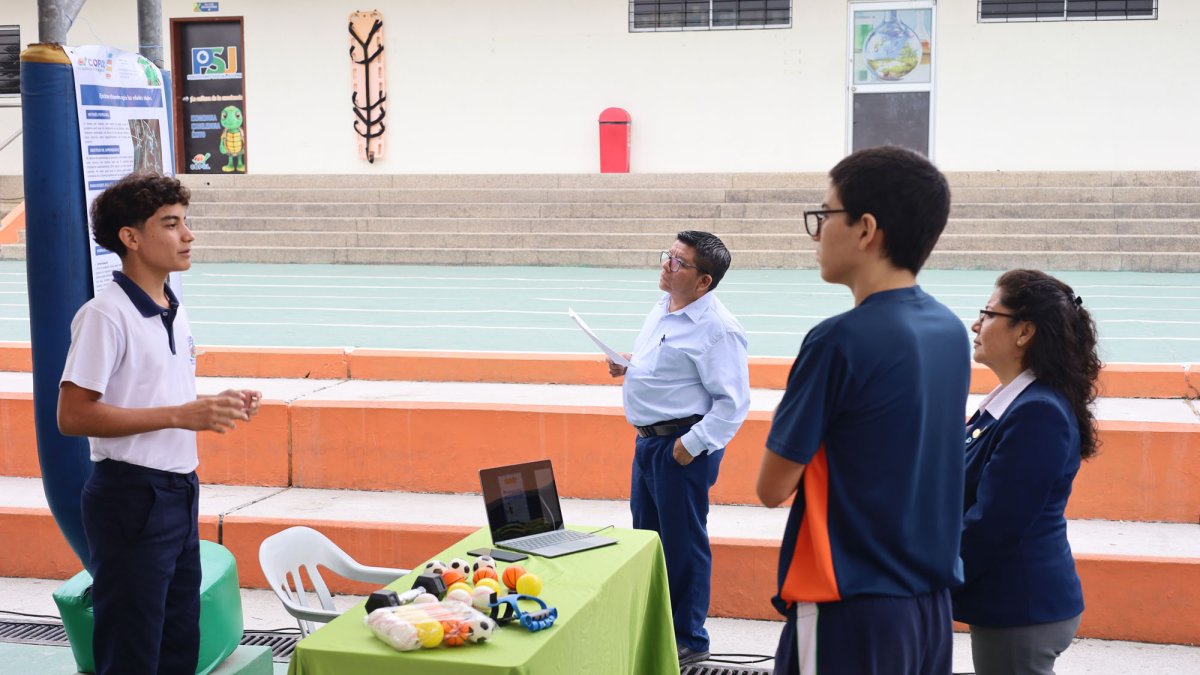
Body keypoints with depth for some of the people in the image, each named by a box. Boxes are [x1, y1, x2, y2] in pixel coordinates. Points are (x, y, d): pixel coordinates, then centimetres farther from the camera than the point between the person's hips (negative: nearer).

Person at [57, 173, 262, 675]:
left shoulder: (175, 312, 12)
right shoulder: (105, 315, -15)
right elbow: (72, 415, -21)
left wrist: (216, 406, 4)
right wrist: (180, 415, -23)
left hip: (178, 492, 9)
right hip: (129, 497, -9)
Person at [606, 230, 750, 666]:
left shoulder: (717, 329, -20)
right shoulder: (661, 309, 8)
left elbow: (733, 402, -22)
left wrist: (693, 445, -22)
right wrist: (629, 367, 6)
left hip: (683, 445, -9)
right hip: (648, 439, 9)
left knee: (682, 544, 3)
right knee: (646, 536, 20)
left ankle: (689, 641, 18)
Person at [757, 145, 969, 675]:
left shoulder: (840, 341, -19)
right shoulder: (951, 331, 4)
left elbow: (773, 488, -11)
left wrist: (795, 416, 4)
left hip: (852, 612, -7)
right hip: (931, 604, 8)